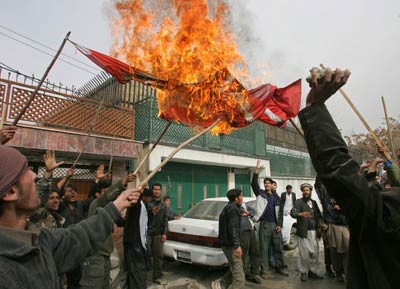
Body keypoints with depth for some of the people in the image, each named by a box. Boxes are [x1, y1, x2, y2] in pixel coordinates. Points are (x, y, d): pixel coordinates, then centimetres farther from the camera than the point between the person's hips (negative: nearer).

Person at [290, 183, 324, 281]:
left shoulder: (314, 202, 15)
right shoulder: (299, 202, -4)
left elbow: (318, 215, 18)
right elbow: (292, 212, -19)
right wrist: (300, 214, -39)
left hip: (314, 231, 5)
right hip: (304, 232, -5)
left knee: (315, 252, 7)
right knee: (304, 253, -3)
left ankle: (312, 271, 22)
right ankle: (303, 272, 13)